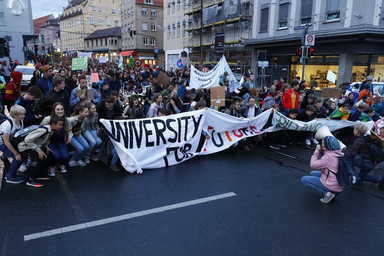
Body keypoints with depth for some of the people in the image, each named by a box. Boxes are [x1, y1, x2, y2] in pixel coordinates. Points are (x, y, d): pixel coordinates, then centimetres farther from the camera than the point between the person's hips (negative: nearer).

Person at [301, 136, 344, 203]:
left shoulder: (328, 156, -25)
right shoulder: (337, 154, 2)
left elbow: (313, 165, -15)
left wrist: (316, 151, -9)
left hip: (331, 185, -9)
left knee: (304, 179, 0)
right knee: (312, 173, 25)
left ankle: (327, 193, -7)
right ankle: (332, 192, 14)